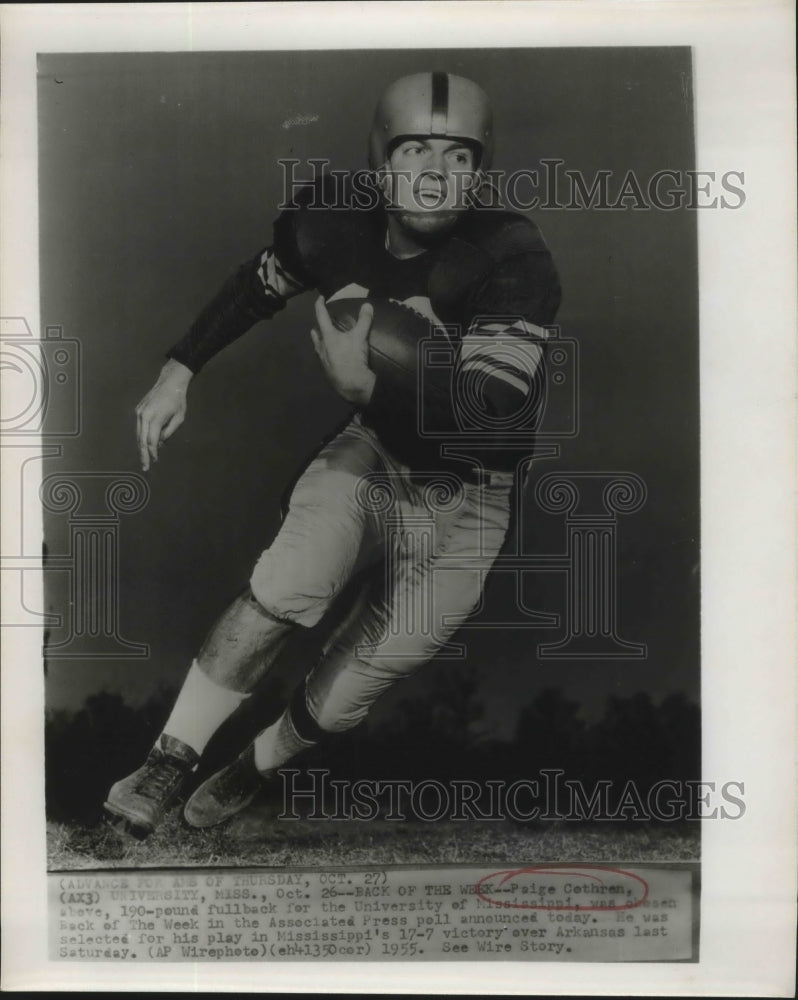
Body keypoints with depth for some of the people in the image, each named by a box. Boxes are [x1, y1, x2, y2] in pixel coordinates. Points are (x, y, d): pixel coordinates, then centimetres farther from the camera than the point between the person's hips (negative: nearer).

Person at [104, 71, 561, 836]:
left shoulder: (514, 261, -26)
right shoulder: (333, 225, -12)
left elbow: (484, 421, -32)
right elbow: (260, 283, 10)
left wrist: (364, 386, -42)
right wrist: (180, 369, 7)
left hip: (462, 501, -2)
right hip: (370, 451, 3)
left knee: (339, 701, 1)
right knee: (288, 587, -23)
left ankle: (251, 769, 31)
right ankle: (169, 758, -4)